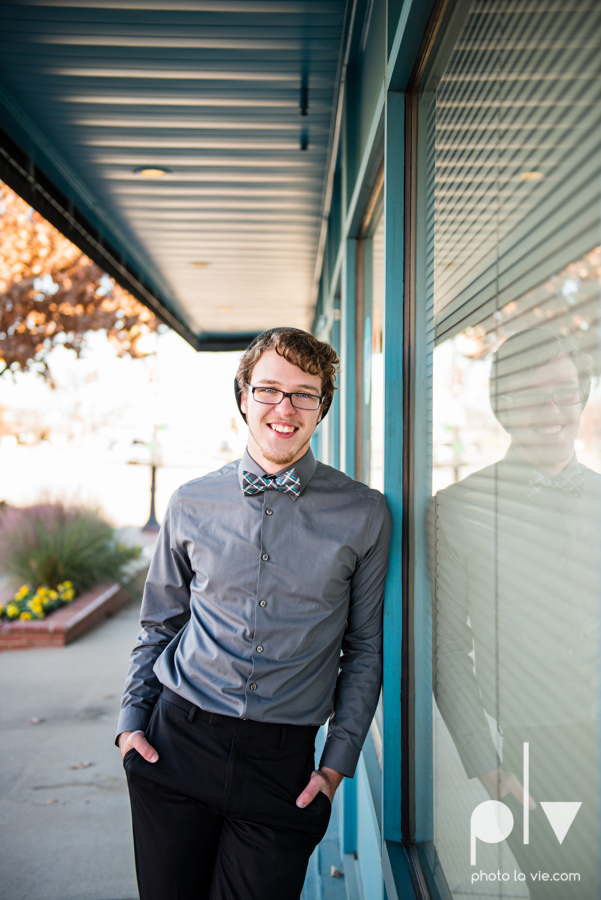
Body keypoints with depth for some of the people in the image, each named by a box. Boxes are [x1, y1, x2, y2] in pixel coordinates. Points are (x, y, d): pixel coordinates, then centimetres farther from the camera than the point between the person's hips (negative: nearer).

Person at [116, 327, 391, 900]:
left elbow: (364, 648, 5)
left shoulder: (364, 515, -1)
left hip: (282, 762, -1)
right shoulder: (191, 505, 3)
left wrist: (338, 762, 0)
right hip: (176, 744, 1)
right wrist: (131, 721, 6)